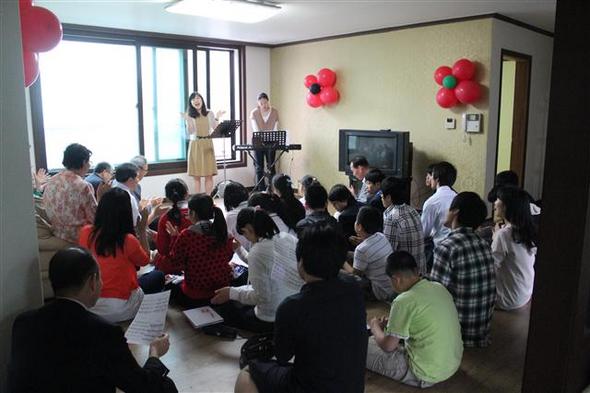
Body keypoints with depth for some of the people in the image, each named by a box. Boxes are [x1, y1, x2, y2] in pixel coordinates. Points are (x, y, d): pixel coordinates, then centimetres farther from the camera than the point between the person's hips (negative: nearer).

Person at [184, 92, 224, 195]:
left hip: (208, 144, 1)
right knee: (197, 175, 0)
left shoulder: (209, 113, 8)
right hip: (195, 145, -1)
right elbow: (190, 132, -6)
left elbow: (216, 129, 2)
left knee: (209, 175, -1)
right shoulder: (190, 116, 4)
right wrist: (187, 120, -17)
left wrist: (217, 118, -10)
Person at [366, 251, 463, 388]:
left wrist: (375, 327, 5)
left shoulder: (404, 301, -25)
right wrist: (395, 322, 16)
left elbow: (388, 346, -15)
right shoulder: (440, 287, -2)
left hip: (427, 376, -8)